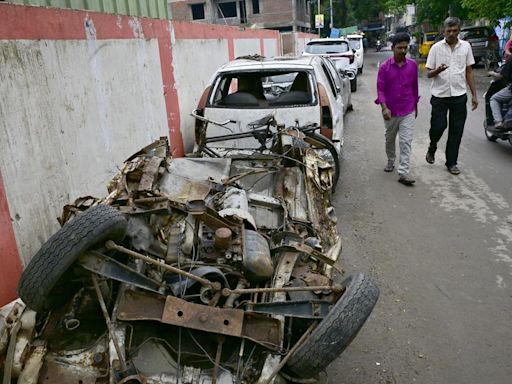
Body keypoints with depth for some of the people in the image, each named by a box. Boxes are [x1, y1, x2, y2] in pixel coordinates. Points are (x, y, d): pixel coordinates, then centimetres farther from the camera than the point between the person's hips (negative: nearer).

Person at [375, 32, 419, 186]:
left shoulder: (412, 65, -1)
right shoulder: (384, 67, -8)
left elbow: (414, 87, 8)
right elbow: (380, 89, -9)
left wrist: (415, 106, 14)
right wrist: (384, 107, -22)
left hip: (408, 111, 0)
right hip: (390, 111, 0)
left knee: (406, 142, -6)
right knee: (390, 139, 17)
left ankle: (403, 173, -7)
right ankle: (390, 161, 41)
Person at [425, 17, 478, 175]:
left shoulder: (465, 46, 5)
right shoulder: (436, 47, 0)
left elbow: (469, 72, 10)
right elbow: (428, 74, 0)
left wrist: (474, 95, 7)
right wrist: (438, 70, -23)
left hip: (459, 95, 2)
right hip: (440, 95, -2)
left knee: (456, 131, 4)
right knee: (438, 127, -3)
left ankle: (451, 162, 17)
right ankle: (432, 148, 29)